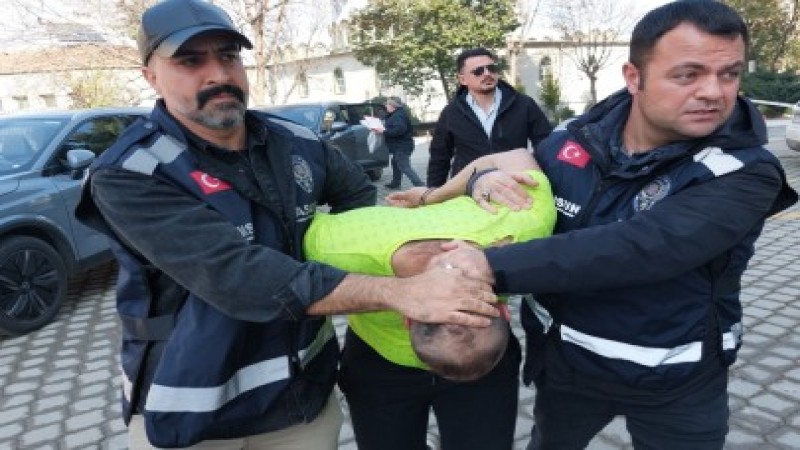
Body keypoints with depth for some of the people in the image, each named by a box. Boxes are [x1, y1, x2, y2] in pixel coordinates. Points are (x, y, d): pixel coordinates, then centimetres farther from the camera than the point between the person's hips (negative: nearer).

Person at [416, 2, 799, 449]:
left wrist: (493, 267, -42)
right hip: (565, 361, 4)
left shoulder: (743, 172, -22)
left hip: (677, 382, -3)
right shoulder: (573, 143, -9)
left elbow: (640, 248, -37)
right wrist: (487, 179, -20)